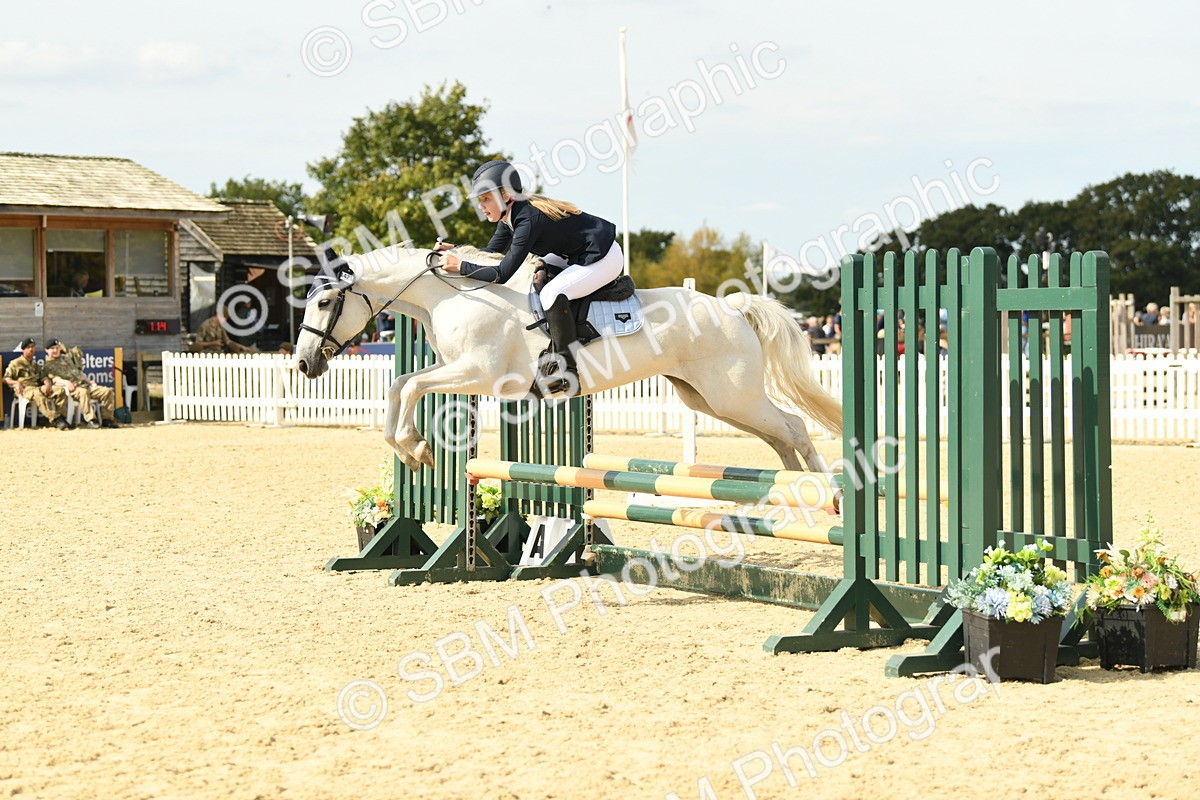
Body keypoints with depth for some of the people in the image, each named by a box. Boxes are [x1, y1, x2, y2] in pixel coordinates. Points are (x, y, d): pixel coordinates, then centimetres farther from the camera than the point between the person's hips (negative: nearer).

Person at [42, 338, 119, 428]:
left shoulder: (67, 358, 31)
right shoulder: (47, 365, 9)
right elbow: (53, 378, -8)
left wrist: (88, 380, 21)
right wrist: (65, 382, -26)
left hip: (85, 384, 7)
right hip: (71, 387, -7)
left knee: (107, 391, -11)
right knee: (83, 392, -42)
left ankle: (106, 418, -10)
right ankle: (90, 419, -44)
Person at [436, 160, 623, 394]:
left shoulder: (527, 220, -28)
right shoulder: (511, 216, 1)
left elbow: (501, 275, -30)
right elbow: (491, 252, 14)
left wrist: (460, 266, -26)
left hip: (605, 258, -11)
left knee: (552, 293, -26)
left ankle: (566, 368, -19)